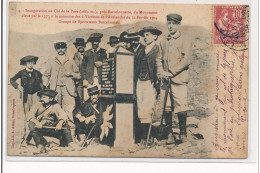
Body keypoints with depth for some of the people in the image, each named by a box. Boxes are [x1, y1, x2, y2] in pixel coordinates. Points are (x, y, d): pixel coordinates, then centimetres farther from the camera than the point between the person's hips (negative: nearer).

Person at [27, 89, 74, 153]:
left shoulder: (55, 106, 2)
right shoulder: (38, 105, 2)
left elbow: (63, 115, -14)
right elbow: (30, 115, -13)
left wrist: (60, 123, -36)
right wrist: (36, 122, -34)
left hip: (52, 129, 0)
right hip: (40, 128, 0)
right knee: (31, 124, -29)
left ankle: (70, 143, -19)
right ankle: (40, 145, -30)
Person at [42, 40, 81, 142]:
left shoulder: (71, 62, 16)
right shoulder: (51, 62, 16)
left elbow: (79, 76, 17)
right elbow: (45, 75, 16)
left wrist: (71, 74, -3)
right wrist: (46, 87, 3)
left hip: (68, 90, -1)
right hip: (55, 90, 1)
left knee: (70, 113, -11)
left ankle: (72, 136, -12)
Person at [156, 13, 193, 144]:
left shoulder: (185, 40, 3)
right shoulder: (164, 42, 19)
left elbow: (186, 60, -7)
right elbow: (159, 59, 17)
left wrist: (171, 73, -11)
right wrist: (161, 72, -2)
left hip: (179, 79, -4)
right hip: (165, 80, 4)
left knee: (181, 107, -8)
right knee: (166, 107, 0)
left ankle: (183, 133, 5)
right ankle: (169, 133, 8)